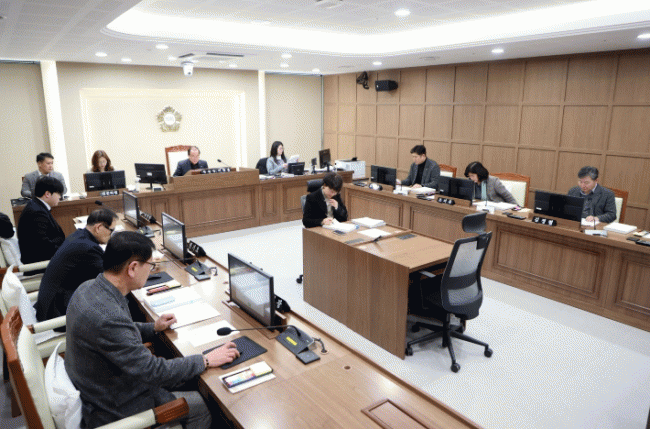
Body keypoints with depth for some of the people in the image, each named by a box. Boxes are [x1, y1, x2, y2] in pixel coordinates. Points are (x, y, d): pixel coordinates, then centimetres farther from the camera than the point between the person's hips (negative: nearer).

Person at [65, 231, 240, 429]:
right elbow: (152, 371, -28)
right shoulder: (108, 317, -36)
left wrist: (153, 328, 10)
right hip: (113, 409, -9)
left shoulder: (89, 287, -6)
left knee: (189, 379, 16)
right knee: (201, 405, 0)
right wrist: (205, 361, -19)